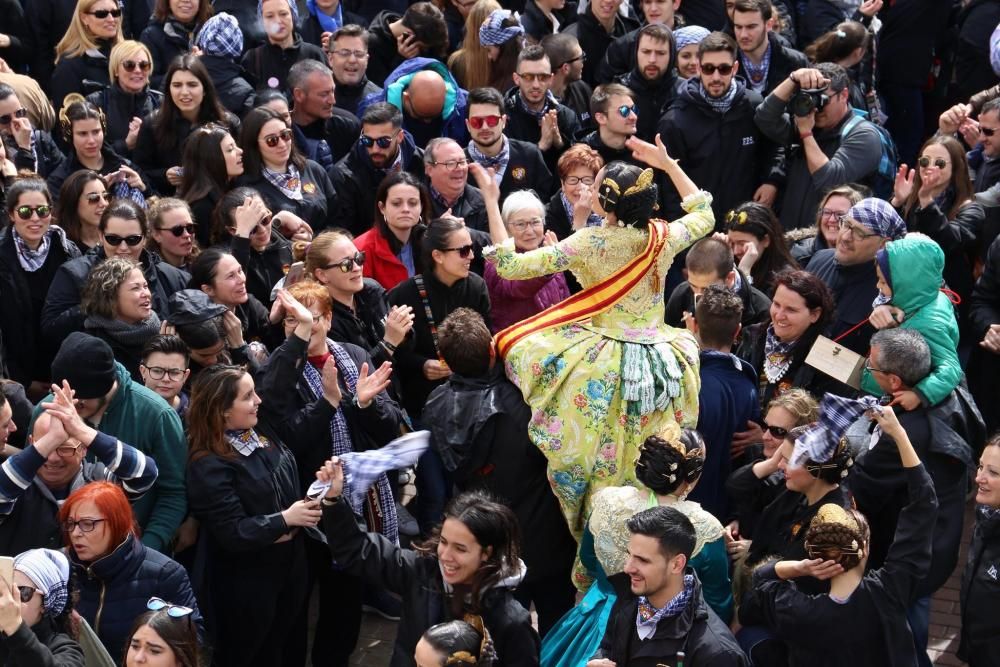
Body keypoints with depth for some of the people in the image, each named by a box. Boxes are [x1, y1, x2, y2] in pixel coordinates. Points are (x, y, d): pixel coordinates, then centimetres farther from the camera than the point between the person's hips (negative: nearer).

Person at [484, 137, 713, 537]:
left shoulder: (591, 243, -16)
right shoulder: (663, 238, -4)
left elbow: (509, 266, -13)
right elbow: (704, 214, 21)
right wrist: (668, 164, 22)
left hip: (600, 370, -4)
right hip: (658, 366, 4)